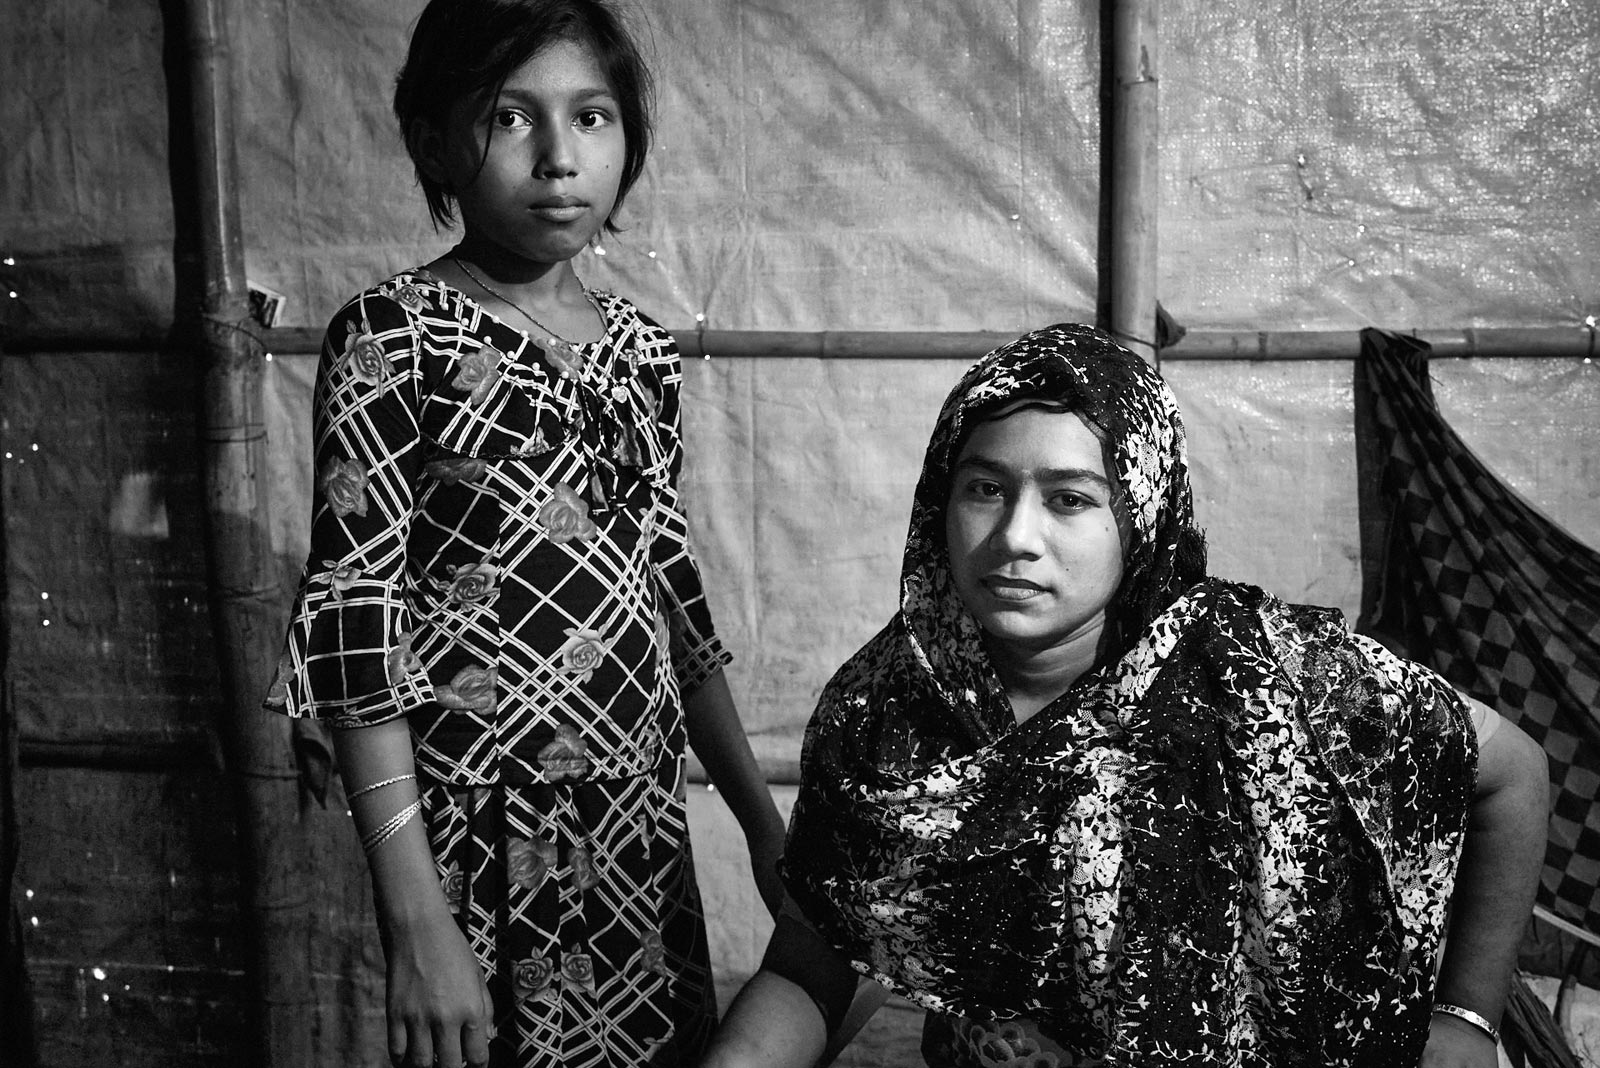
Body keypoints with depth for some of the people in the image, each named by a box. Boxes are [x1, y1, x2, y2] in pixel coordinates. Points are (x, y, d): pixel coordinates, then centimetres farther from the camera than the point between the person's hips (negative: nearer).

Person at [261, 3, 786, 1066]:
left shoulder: (640, 347, 6)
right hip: (487, 848, -5)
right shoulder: (394, 336, -11)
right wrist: (418, 923, -17)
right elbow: (357, 628, -13)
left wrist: (765, 819, 13)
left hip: (646, 834, 5)